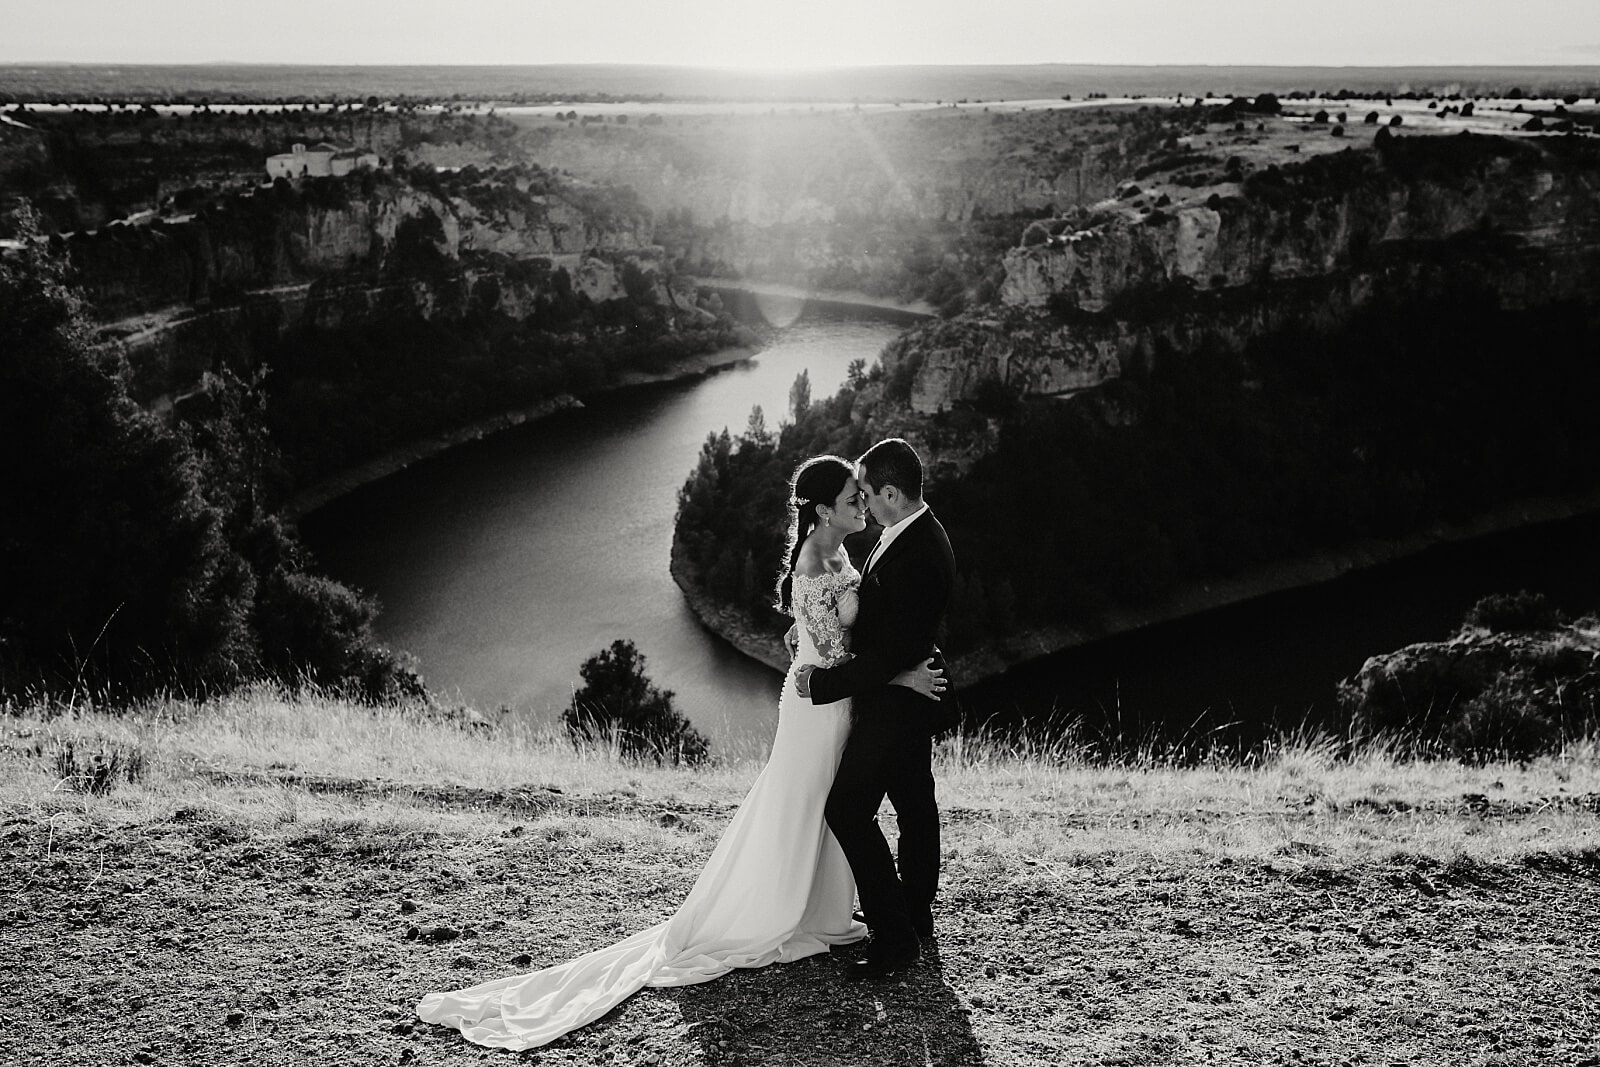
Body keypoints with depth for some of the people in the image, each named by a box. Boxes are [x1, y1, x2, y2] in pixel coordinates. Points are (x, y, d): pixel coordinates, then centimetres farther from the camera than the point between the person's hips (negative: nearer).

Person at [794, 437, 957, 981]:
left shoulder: (917, 557, -30)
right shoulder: (914, 533, 2)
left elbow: (889, 657, -29)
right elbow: (882, 608, 17)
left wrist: (822, 682, -22)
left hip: (894, 703, -10)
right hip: (911, 695, 10)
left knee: (848, 808, -7)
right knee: (914, 805, 20)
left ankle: (895, 935, -1)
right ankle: (915, 913, 35)